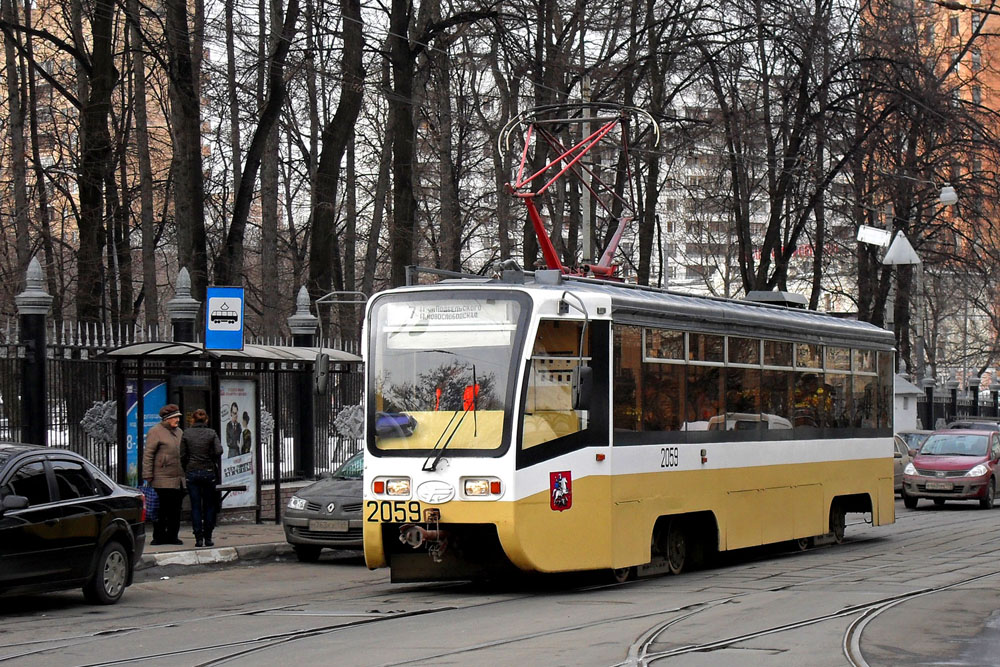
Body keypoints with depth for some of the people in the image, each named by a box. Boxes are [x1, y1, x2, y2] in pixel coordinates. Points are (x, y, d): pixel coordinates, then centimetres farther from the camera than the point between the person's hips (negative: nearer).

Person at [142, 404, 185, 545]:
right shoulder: (155, 432, -5)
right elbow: (148, 455, -7)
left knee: (176, 509, 7)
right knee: (162, 509, -4)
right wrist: (148, 475, -12)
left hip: (179, 479, 7)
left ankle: (172, 536, 15)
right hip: (163, 479, -7)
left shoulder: (179, 431, 18)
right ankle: (159, 536, 4)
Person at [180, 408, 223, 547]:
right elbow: (219, 451, -13)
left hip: (192, 473, 0)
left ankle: (198, 538, -1)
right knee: (209, 506, 9)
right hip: (208, 472, 0)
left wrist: (186, 471, 11)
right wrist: (214, 462, 6)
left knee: (195, 506, 3)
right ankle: (208, 538, 7)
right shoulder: (211, 433, -2)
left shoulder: (186, 434, 0)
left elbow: (182, 456, 0)